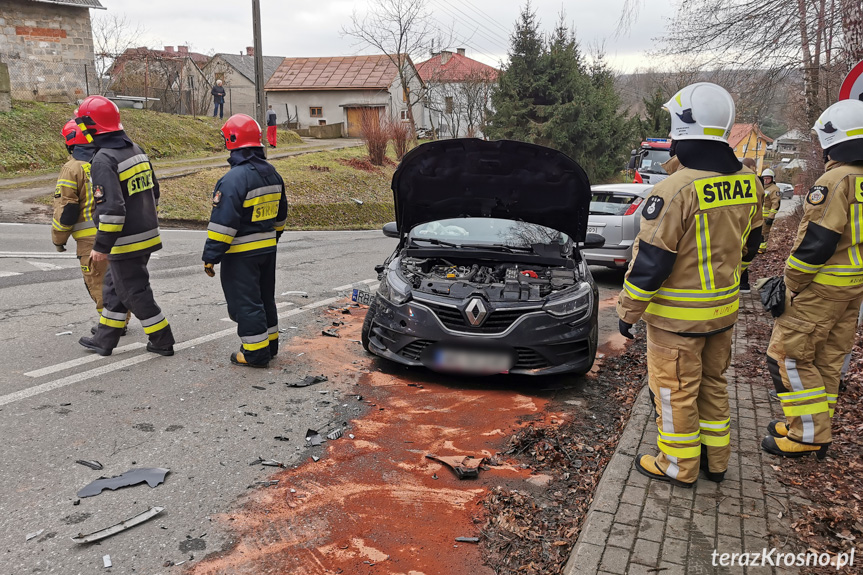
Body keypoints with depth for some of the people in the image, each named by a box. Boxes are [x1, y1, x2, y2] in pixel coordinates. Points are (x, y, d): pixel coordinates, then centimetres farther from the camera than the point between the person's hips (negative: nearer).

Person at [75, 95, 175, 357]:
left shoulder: (103, 161, -19)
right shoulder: (136, 150, 8)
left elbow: (111, 208, -24)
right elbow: (153, 191, 17)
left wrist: (101, 246, -17)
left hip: (126, 242, -9)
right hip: (147, 234, 9)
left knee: (134, 292, 4)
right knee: (114, 287, 19)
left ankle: (162, 341, 13)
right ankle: (104, 340, 29)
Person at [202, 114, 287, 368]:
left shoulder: (234, 178, -20)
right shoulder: (272, 173, 7)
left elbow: (223, 223, -22)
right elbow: (280, 214, 17)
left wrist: (210, 257, -17)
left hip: (242, 254, -8)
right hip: (268, 249, 8)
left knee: (245, 303, 1)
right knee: (264, 297, 20)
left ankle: (256, 353, 7)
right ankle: (270, 343, 30)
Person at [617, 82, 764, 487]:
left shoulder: (677, 189, -23)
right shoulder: (748, 184, 1)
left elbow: (650, 261, -20)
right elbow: (749, 245, 14)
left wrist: (628, 311, -10)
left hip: (676, 316, -7)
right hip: (723, 309, 8)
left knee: (675, 392, 8)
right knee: (712, 383, 21)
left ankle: (678, 466, 23)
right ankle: (715, 460, 35)